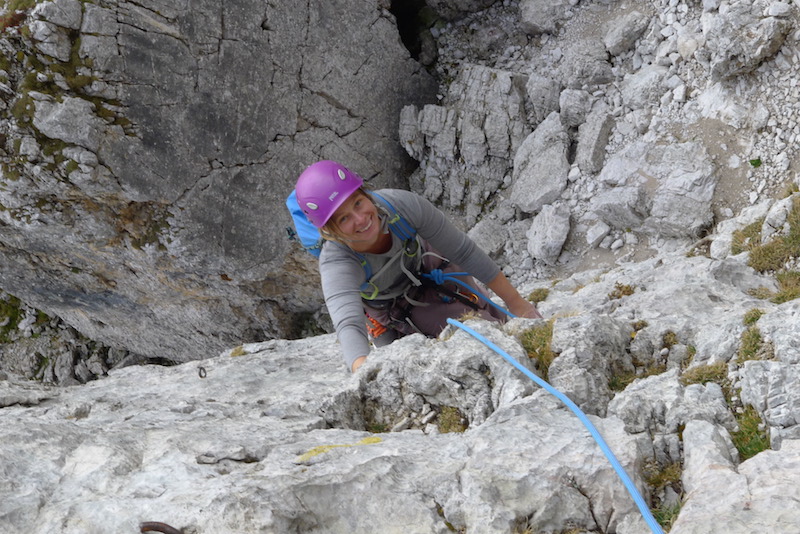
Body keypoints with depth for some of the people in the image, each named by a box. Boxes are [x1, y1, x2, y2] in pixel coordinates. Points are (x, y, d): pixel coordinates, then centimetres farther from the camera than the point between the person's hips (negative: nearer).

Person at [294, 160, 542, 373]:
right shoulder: (335, 265, -40)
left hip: (431, 274, 1)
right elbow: (348, 325, -56)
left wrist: (515, 302, -18)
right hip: (386, 312, -1)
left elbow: (463, 251, -25)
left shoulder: (402, 204, -37)